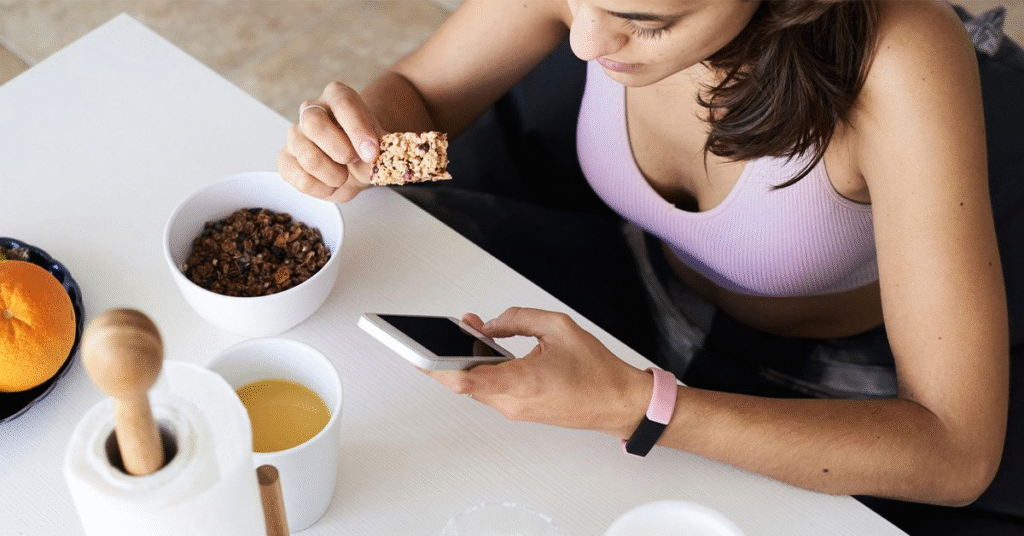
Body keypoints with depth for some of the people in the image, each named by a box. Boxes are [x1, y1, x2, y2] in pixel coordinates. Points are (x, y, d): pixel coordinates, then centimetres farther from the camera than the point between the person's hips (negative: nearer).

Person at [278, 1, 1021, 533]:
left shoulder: (900, 63, -36)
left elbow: (958, 455, -34)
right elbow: (416, 95, -6)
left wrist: (636, 407, -43)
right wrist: (356, 137, -30)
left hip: (818, 393, -3)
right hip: (638, 278, 4)